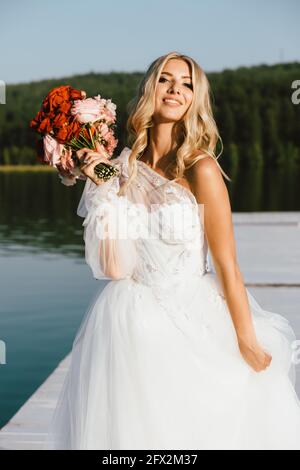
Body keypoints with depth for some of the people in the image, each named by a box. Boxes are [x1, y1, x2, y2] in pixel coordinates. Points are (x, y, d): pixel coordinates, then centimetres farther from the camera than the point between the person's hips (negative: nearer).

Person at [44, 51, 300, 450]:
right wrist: (102, 186, -11)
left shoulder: (201, 169, -12)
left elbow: (227, 266, -9)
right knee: (132, 430, 13)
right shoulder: (124, 166, 1)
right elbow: (115, 267, -7)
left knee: (197, 429, 9)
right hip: (133, 326, 4)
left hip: (193, 326, -3)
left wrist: (248, 344, -4)